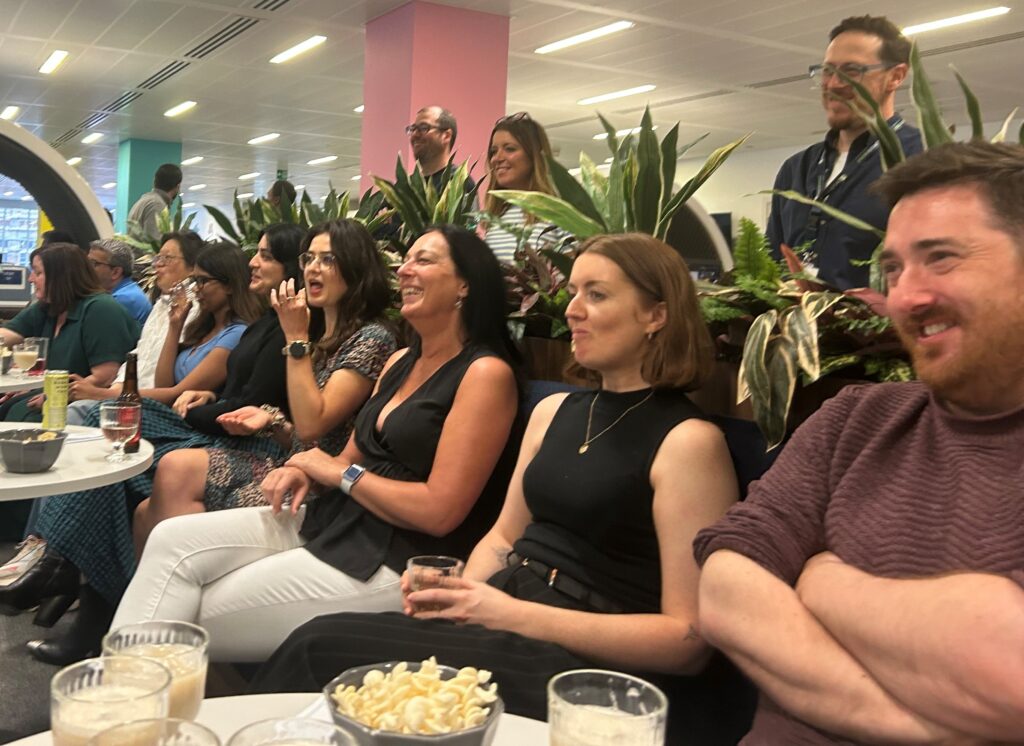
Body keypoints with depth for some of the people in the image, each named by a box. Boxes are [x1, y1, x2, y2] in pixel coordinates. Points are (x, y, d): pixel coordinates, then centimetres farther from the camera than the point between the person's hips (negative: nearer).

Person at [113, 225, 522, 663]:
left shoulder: (486, 373, -13)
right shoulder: (400, 362, 14)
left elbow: (440, 512, -19)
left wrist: (340, 472, -8)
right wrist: (307, 473, -4)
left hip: (394, 562, -8)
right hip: (331, 519, 8)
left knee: (198, 617, -11)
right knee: (173, 540, -7)